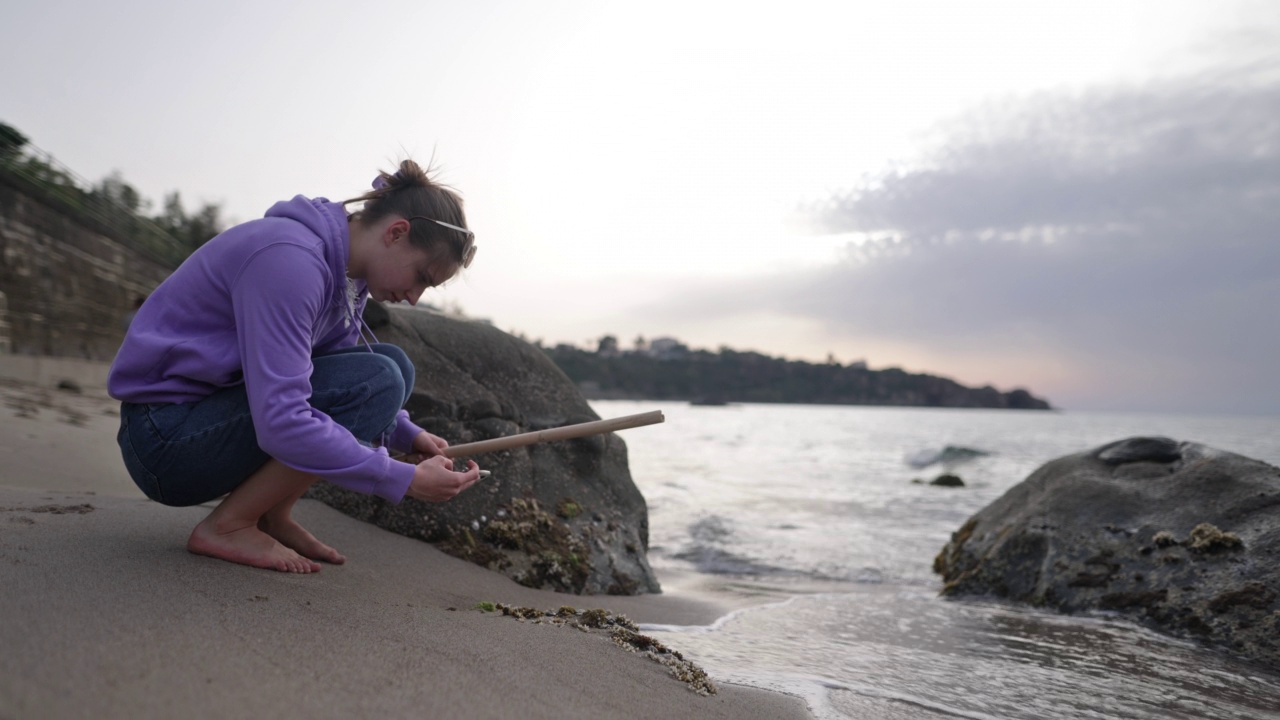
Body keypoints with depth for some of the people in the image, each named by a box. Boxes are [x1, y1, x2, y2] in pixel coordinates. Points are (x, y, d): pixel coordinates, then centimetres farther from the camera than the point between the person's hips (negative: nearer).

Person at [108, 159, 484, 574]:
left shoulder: (345, 269, 3)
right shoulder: (289, 257, -26)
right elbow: (280, 422, -32)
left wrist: (407, 436, -2)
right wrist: (404, 480, -28)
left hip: (219, 408, 9)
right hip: (167, 435, -9)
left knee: (394, 365, 3)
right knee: (376, 381, -23)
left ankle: (273, 518, 3)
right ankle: (228, 526, -10)